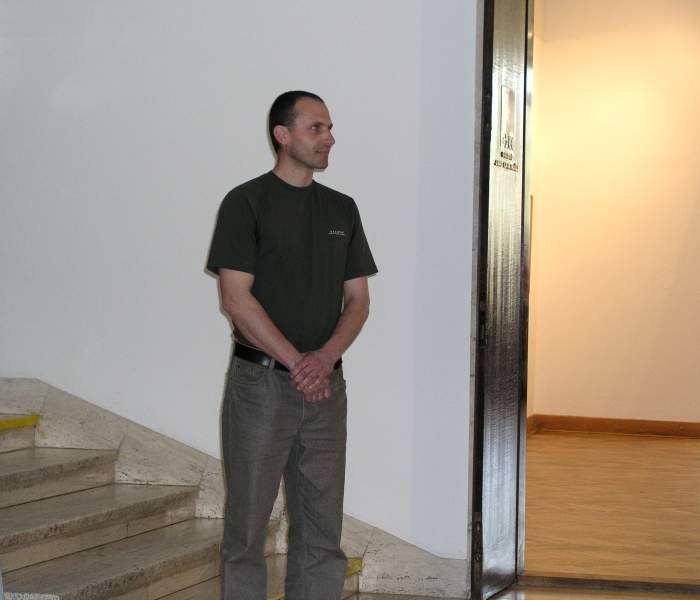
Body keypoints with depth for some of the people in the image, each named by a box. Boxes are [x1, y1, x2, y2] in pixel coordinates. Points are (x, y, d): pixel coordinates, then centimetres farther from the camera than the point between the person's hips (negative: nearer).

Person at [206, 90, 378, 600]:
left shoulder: (342, 208, 13)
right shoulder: (246, 202, -3)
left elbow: (358, 299, 10)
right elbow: (236, 298, -10)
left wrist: (325, 357, -8)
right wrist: (295, 362, -14)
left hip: (326, 385, 5)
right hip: (261, 382, -5)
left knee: (322, 528, 6)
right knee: (248, 523, 0)